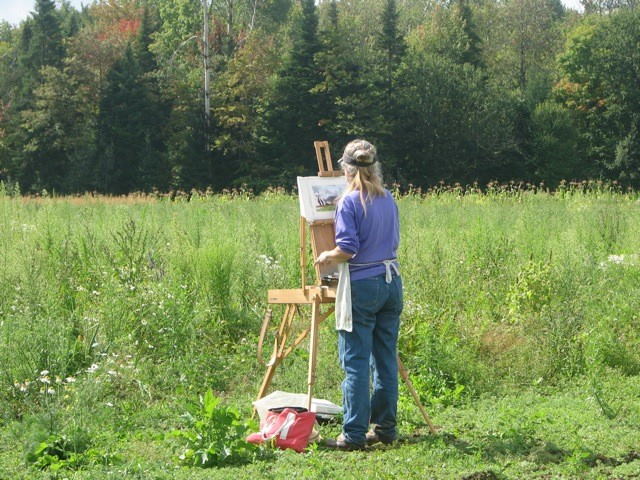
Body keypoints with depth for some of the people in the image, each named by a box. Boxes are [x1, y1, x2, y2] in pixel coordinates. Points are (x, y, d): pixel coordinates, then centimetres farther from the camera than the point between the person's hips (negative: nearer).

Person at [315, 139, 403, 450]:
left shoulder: (350, 202, -11)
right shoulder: (388, 199, 9)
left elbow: (347, 249, -16)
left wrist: (326, 257, 2)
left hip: (362, 285, -7)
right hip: (392, 281, 7)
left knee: (355, 362, -3)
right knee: (386, 359, 12)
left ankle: (354, 434, -3)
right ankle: (385, 428, 17)